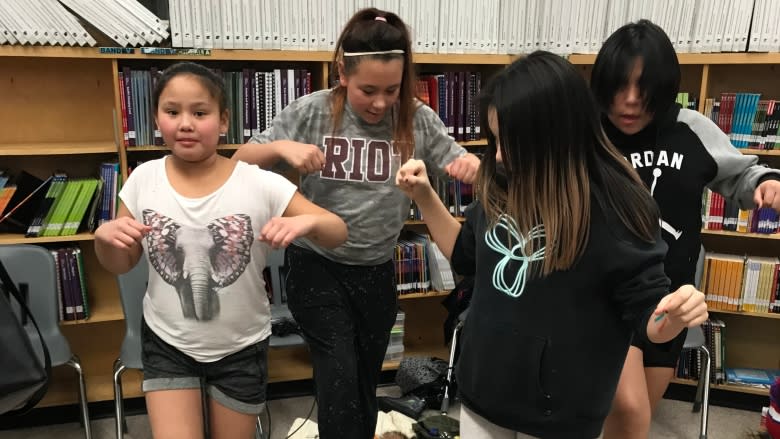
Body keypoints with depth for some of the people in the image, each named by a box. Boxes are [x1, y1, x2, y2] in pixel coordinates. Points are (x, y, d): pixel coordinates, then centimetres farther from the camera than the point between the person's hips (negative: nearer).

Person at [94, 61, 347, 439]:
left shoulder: (259, 184, -18)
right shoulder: (143, 180, -9)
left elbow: (338, 233, -13)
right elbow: (120, 265, 3)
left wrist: (307, 222, -35)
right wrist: (104, 236, -19)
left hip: (241, 348, -1)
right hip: (166, 344, 1)